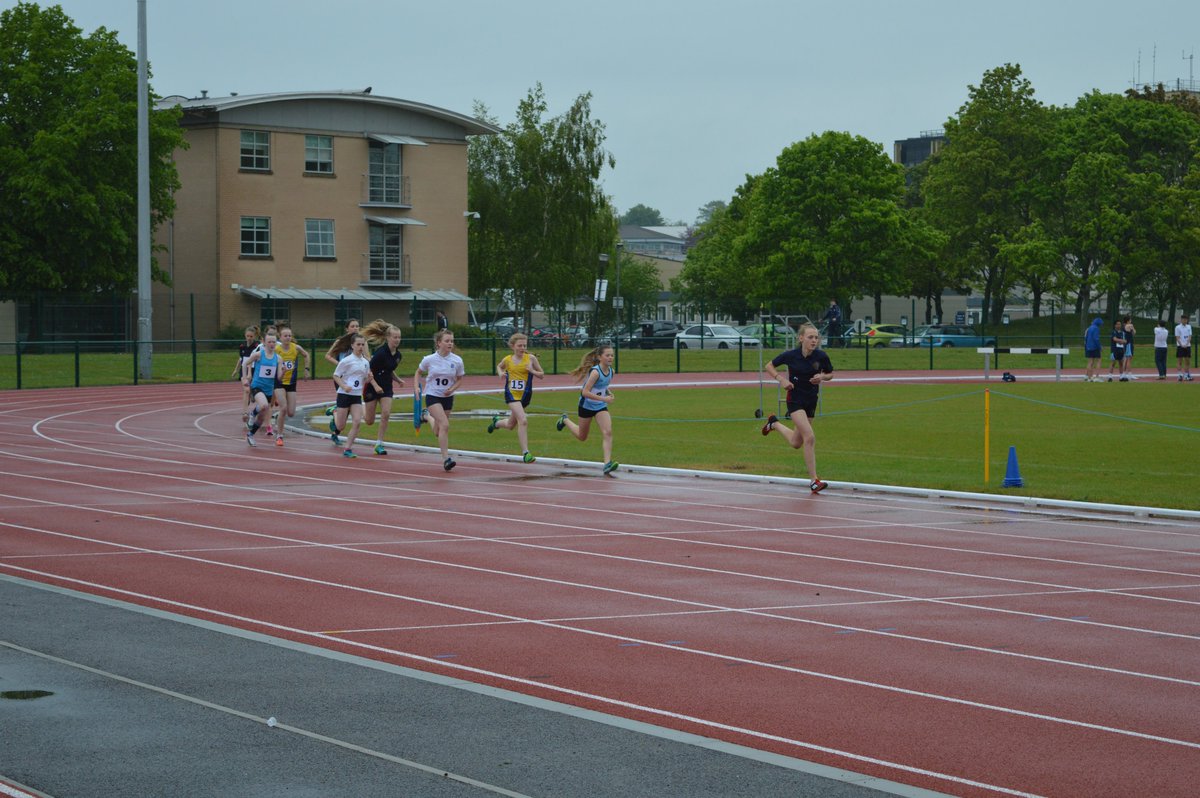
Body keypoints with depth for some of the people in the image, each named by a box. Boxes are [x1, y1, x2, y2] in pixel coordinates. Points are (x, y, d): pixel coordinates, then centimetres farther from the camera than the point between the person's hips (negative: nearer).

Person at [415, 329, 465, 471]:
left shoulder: (457, 361, -8)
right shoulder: (429, 359, -10)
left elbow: (459, 379, 6)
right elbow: (418, 372, 8)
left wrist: (452, 389, -13)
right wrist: (417, 387, -8)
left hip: (447, 397, 3)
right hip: (432, 396, -3)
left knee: (438, 432, 15)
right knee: (445, 425, -23)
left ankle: (428, 417, 51)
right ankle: (446, 458, -19)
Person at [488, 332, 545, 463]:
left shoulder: (531, 358, -3)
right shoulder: (507, 359, 0)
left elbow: (542, 375, 4)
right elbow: (499, 366, 22)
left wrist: (532, 371, -16)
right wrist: (500, 373, 0)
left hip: (525, 394, 2)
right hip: (511, 394, -2)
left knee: (510, 425, 18)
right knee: (523, 420, -22)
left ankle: (496, 422, 53)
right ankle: (525, 452, -18)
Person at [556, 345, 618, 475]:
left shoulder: (611, 371, -5)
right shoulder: (595, 372, -27)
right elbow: (585, 392, -30)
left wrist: (609, 393, -3)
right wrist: (603, 398, -34)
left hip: (601, 406, 5)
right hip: (586, 405, -5)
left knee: (608, 432, -17)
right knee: (582, 436, 16)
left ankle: (607, 464, -21)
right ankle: (565, 420, 45)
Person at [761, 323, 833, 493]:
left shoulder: (821, 357, -9)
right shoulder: (791, 355, -14)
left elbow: (830, 374, 9)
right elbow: (769, 366, 0)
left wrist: (823, 377, -13)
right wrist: (781, 379, -16)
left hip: (811, 401, 4)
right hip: (795, 400, -4)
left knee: (796, 443, 16)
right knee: (809, 437, -20)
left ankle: (775, 424, 44)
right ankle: (814, 480, -14)